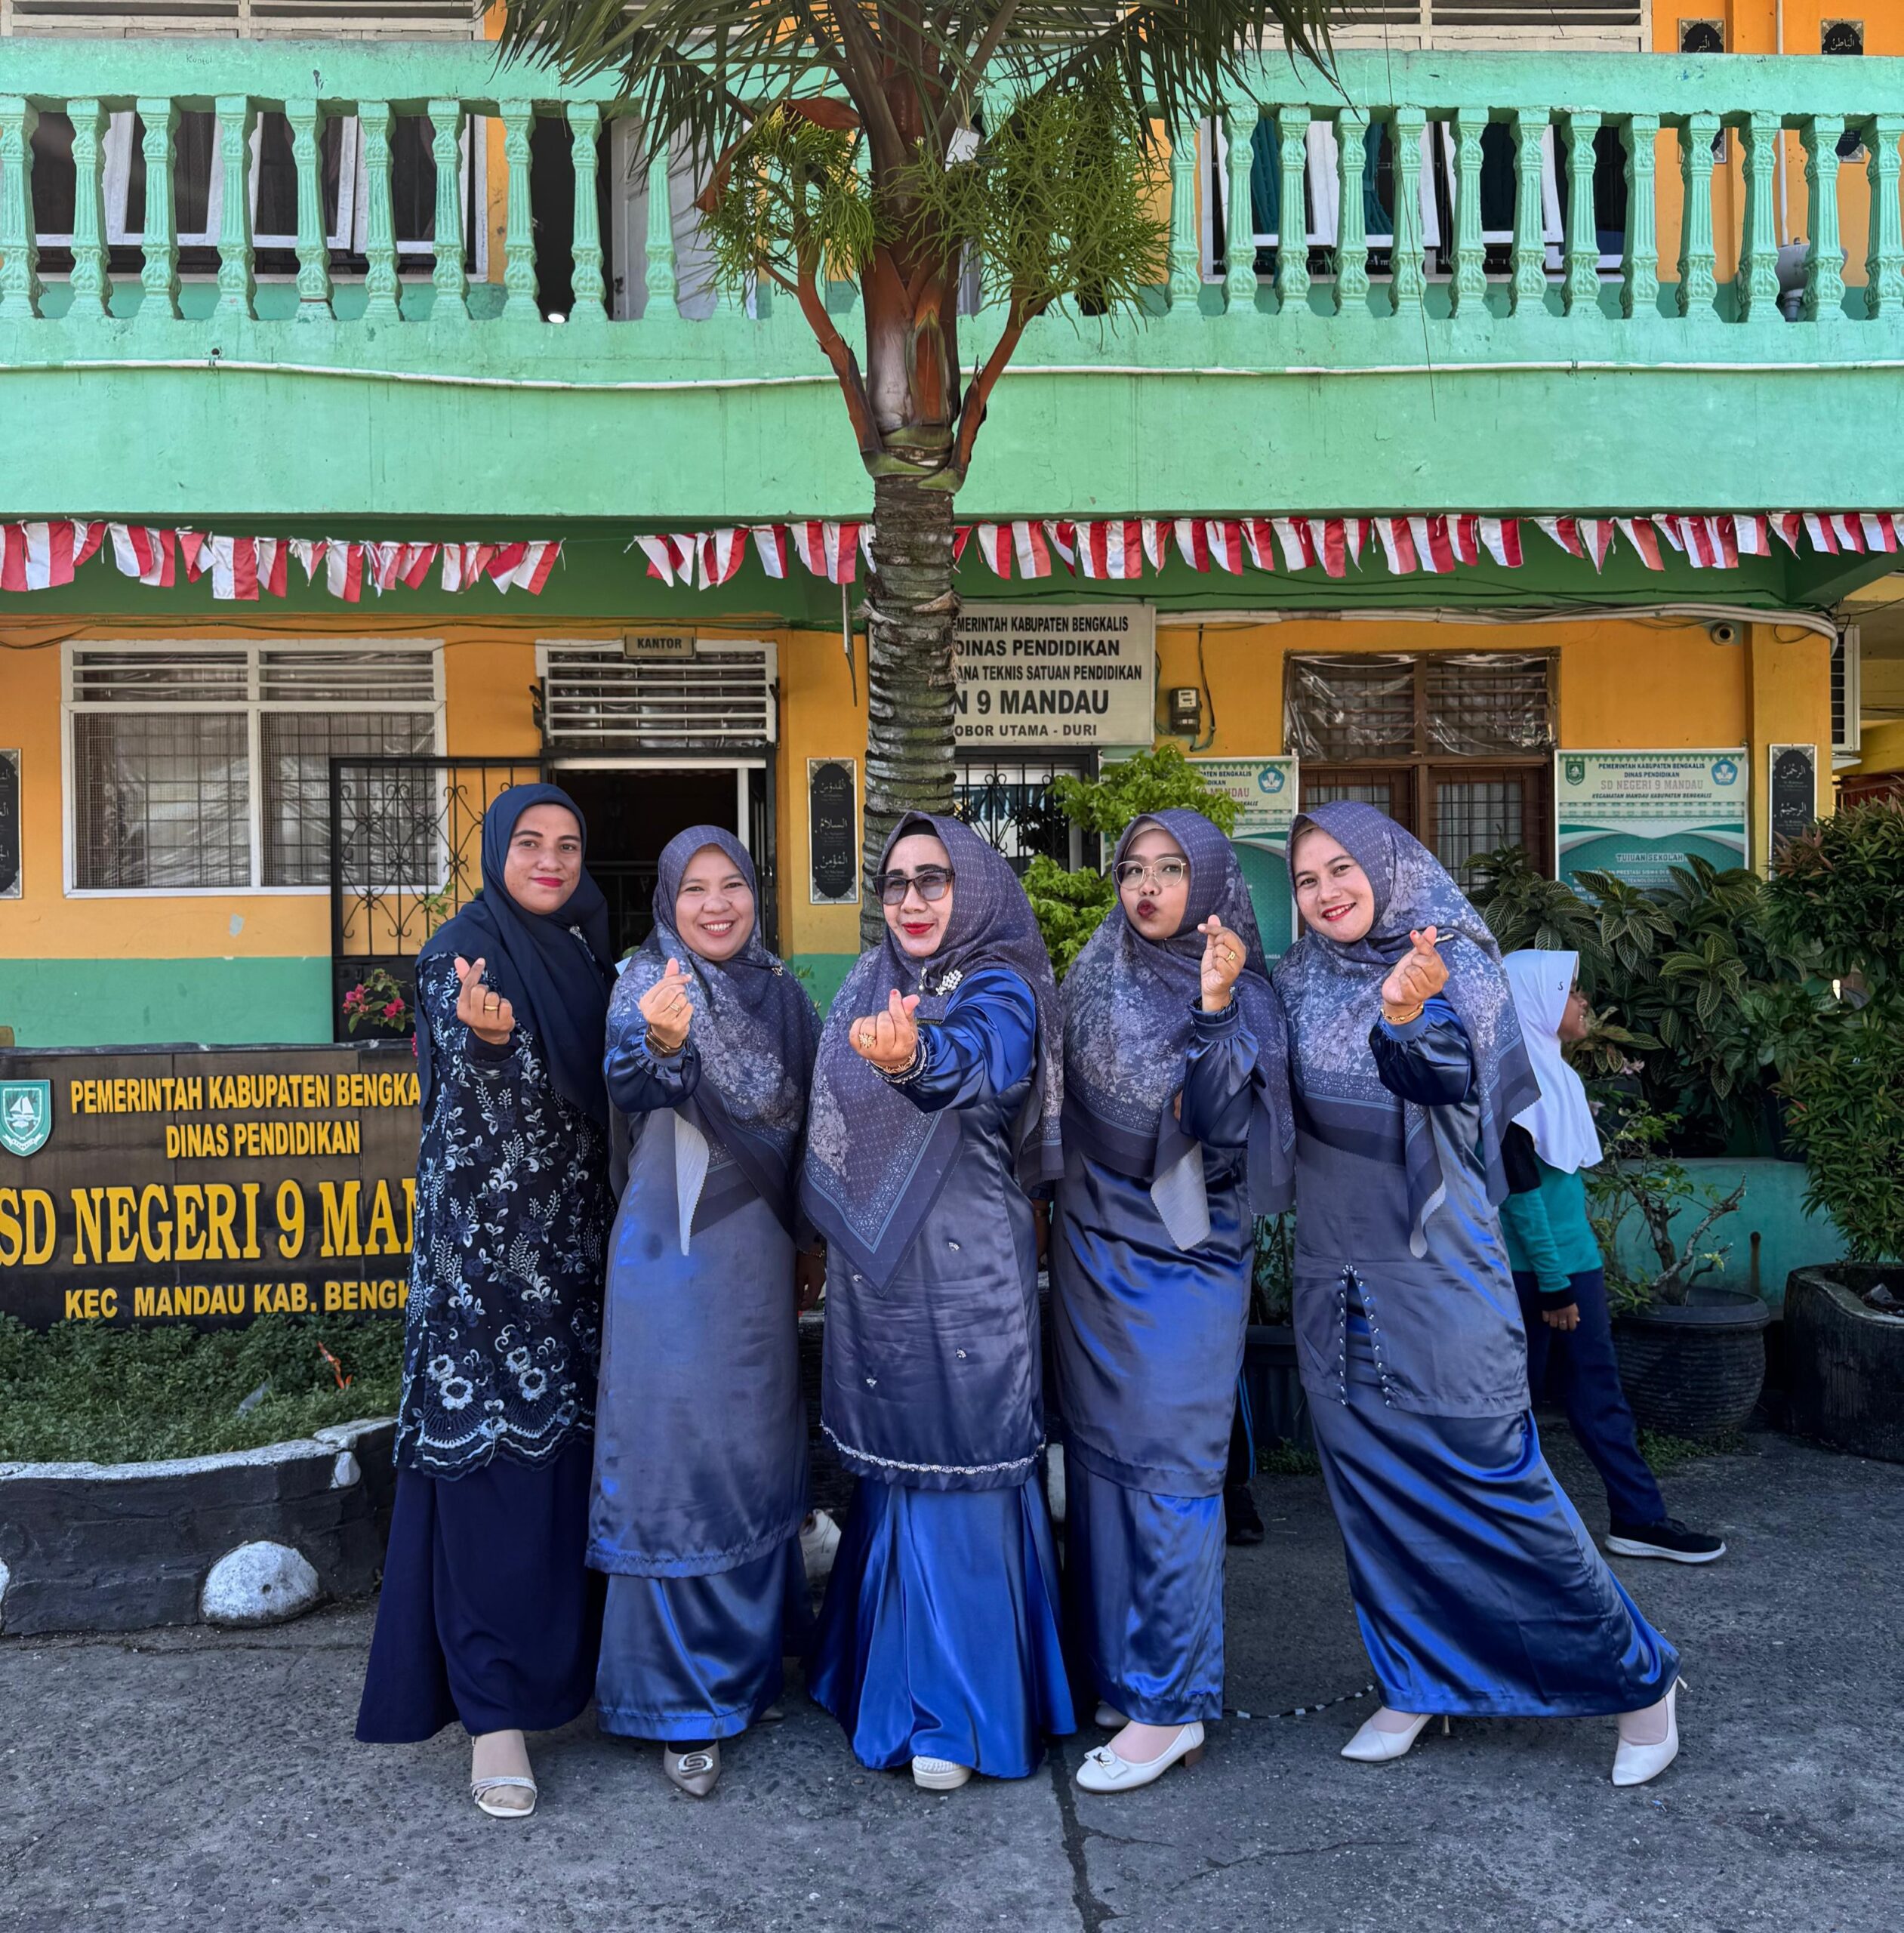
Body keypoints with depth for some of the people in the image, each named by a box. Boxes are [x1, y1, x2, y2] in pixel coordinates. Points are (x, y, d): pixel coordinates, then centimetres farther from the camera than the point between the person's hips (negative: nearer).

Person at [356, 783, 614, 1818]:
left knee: (567, 1449, 12)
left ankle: (565, 1651, 30)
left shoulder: (585, 951, 13)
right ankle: (495, 1710, 5)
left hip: (574, 1239, 6)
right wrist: (484, 1035, -43)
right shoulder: (461, 949, -7)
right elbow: (463, 1081, -24)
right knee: (490, 1456, -4)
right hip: (486, 1243, -6)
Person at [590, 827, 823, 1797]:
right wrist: (655, 1042, -52)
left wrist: (811, 1241, 13)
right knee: (676, 1453, -2)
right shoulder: (648, 983, -10)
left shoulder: (781, 993, 6)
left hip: (757, 1249, 6)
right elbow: (627, 1085, -30)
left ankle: (750, 1657, 38)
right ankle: (680, 1700, 11)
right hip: (672, 1254, -5)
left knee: (758, 1448, 17)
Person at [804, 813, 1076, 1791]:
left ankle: (957, 1713, 16)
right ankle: (890, 1677, 34)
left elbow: (979, 1067, -35)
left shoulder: (999, 990, -11)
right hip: (875, 1268, 6)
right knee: (889, 1475, 16)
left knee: (960, 1474, 2)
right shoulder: (868, 986, 9)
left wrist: (914, 1058, -56)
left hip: (966, 1269, -6)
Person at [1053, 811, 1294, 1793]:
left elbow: (1224, 1126, -18)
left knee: (1168, 1462, -5)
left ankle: (1169, 1703, 5)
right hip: (1095, 1247, 5)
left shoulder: (1244, 999, -5)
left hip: (1184, 1254, -5)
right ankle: (1120, 1665, 26)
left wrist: (1213, 1012, -27)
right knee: (1101, 1452, 11)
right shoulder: (1096, 980, 9)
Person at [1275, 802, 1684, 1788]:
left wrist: (1406, 1014, -47)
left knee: (1492, 1478, -1)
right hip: (1336, 1278, 5)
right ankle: (1418, 1680, 31)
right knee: (1373, 1485, 13)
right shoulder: (1298, 983, 6)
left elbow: (1451, 1077, -25)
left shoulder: (1454, 963, -7)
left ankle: (1637, 1677, 19)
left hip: (1436, 1272, -5)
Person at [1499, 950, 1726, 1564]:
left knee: (1599, 1390, 12)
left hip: (1573, 1260, 9)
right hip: (1531, 1268, -9)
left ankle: (1638, 1518, 19)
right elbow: (1520, 1188, -20)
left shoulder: (1552, 1072, 12)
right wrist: (1553, 1284, -19)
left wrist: (1570, 1276, 17)